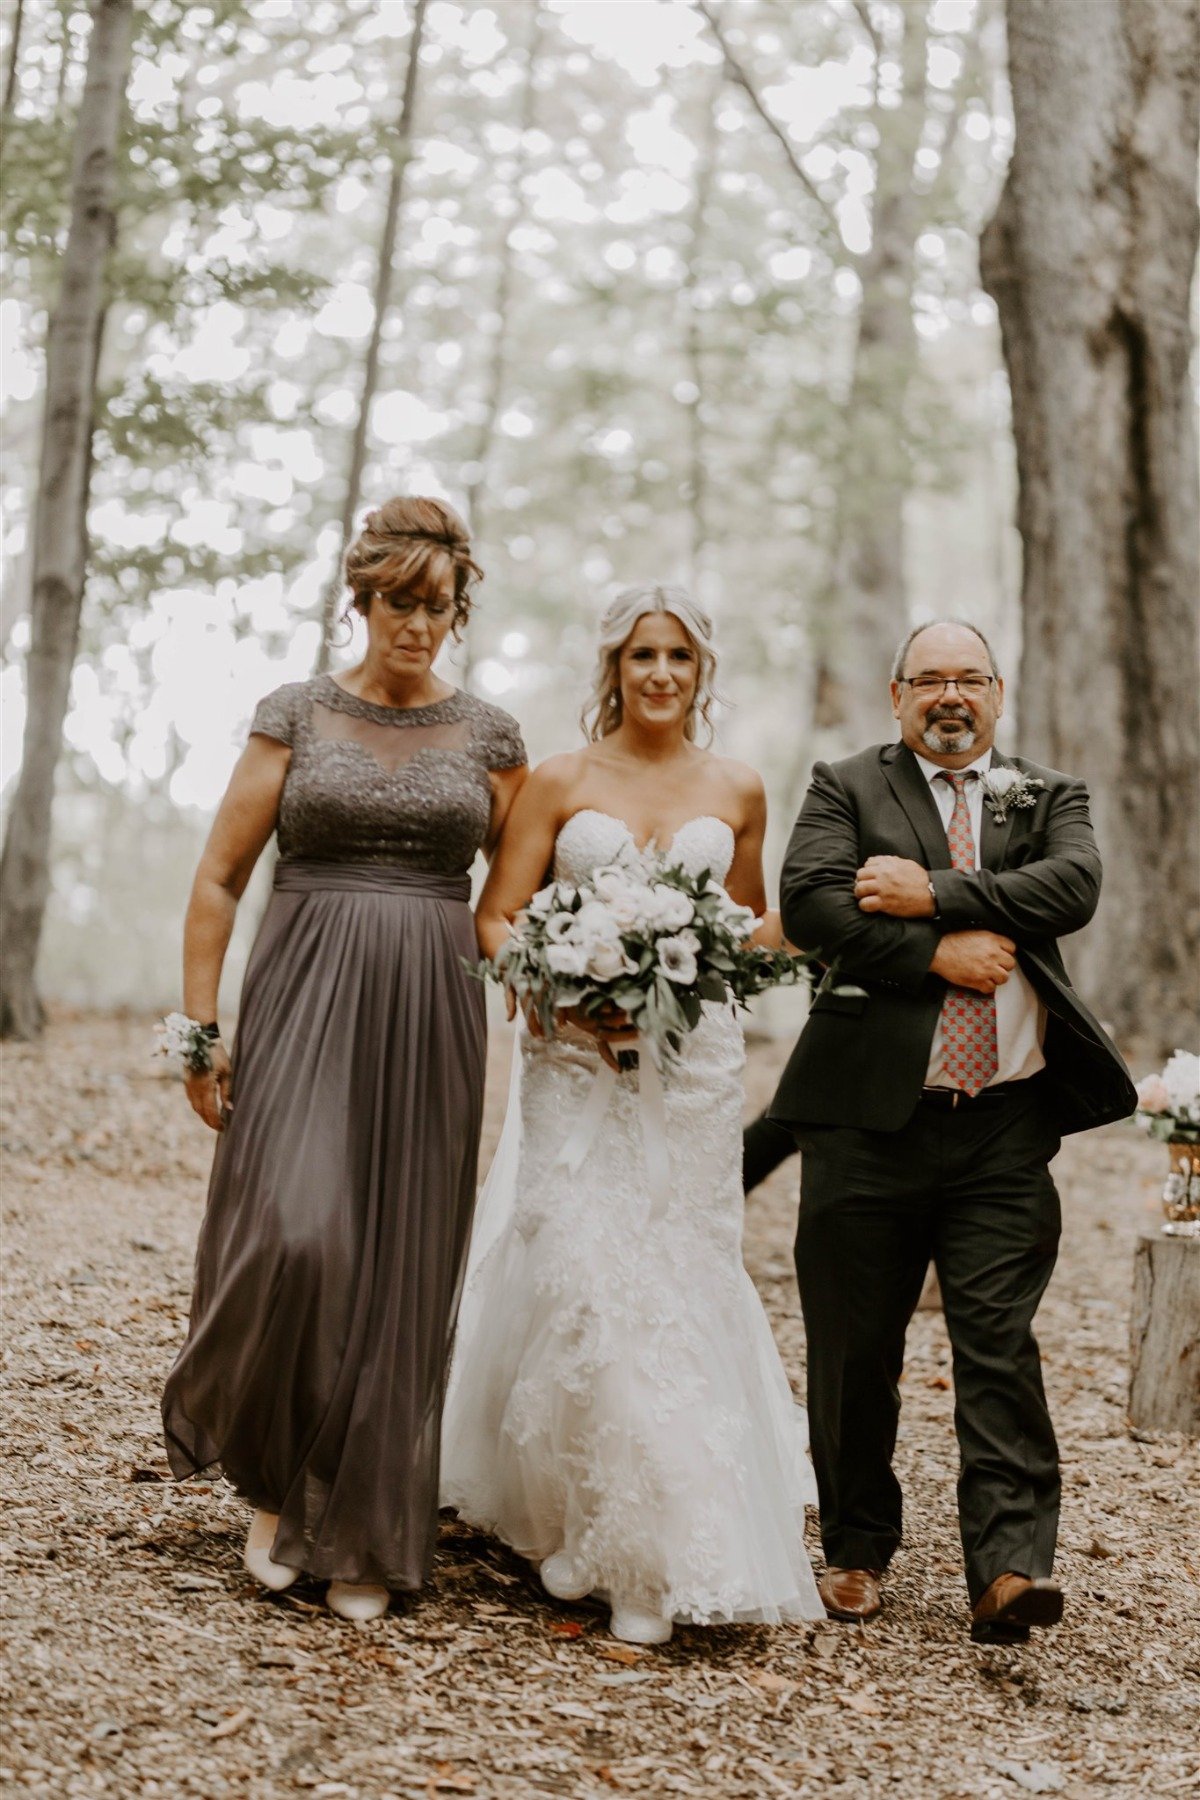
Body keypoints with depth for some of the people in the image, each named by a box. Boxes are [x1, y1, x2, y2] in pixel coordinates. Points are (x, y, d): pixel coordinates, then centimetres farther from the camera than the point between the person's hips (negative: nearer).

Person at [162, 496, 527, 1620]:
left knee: (402, 1269, 1)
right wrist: (200, 1031, -1)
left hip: (431, 1018, 2)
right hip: (304, 1001, -2)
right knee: (293, 1234, -18)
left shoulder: (487, 736, 9)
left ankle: (364, 1538, 14)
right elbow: (219, 879, 4)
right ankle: (272, 1478, 8)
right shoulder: (296, 716, 4)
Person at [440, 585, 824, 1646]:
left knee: (677, 1286, 0)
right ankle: (581, 1518, 4)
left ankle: (660, 1555, 8)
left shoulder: (737, 793, 10)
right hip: (577, 1057, -1)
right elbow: (496, 919, 2)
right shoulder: (561, 784, 4)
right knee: (581, 1273, -10)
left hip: (693, 1064, 1)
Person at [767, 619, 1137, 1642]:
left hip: (1007, 1126, 0)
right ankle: (858, 1548, 22)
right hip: (871, 1111, 0)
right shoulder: (846, 788, 10)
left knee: (999, 1341, -6)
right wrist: (939, 953, -14)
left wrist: (935, 894, -13)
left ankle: (1012, 1565, -6)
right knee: (855, 1347, 7)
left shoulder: (1049, 798, 15)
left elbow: (1075, 885, -7)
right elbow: (809, 902, -7)